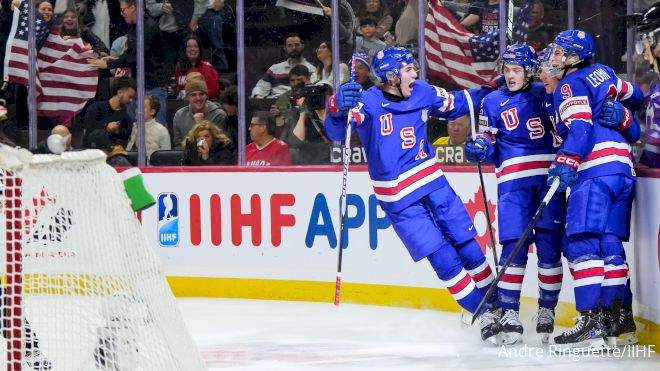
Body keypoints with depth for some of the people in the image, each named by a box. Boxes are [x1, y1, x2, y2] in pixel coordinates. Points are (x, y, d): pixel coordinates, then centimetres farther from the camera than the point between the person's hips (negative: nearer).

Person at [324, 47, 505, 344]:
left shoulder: (422, 93, 0)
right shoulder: (368, 103, -16)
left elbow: (455, 103, 18)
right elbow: (336, 132, -29)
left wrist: (490, 91, 12)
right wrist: (338, 109, -49)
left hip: (433, 183, 5)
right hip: (398, 197, -5)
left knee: (468, 246, 8)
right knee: (444, 260, -6)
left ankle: (497, 306, 25)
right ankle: (484, 316, 6)